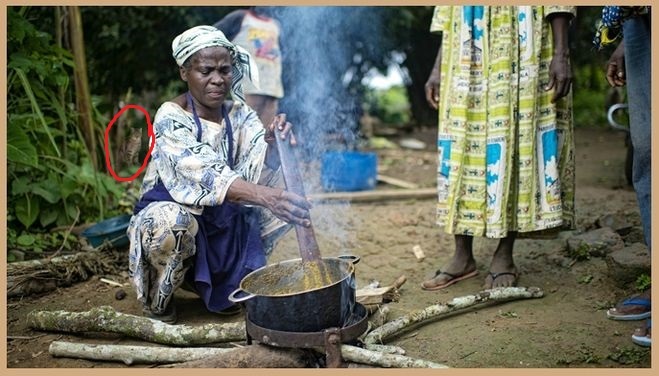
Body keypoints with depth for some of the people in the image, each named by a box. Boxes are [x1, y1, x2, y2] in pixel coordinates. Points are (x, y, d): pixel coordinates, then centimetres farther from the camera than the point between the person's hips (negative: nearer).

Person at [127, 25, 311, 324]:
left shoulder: (239, 113, -2)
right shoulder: (171, 118, -19)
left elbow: (261, 173, -17)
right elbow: (203, 174, -36)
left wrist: (272, 143, -40)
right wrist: (264, 196, -52)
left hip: (224, 221, 6)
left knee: (286, 195, -10)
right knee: (170, 221, -39)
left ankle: (223, 284, 7)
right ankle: (158, 302, -6)